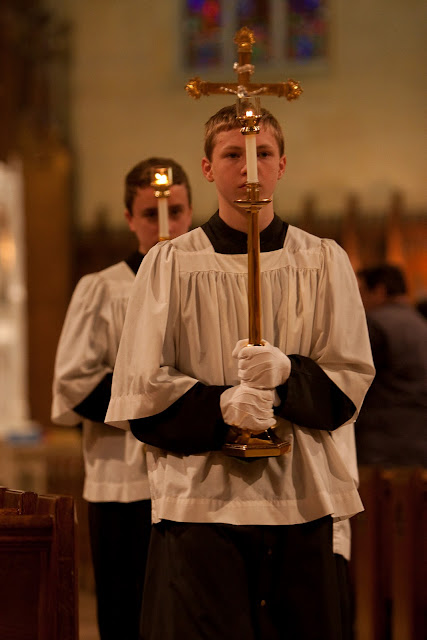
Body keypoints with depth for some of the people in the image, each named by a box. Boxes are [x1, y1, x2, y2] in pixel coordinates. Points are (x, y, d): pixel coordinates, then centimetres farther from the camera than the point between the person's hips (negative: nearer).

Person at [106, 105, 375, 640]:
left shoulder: (323, 262, 9)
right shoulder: (170, 264, 5)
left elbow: (351, 378, 4)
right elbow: (140, 390, 0)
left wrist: (287, 375, -17)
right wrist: (219, 405, -18)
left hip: (299, 497, 2)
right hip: (201, 498, -1)